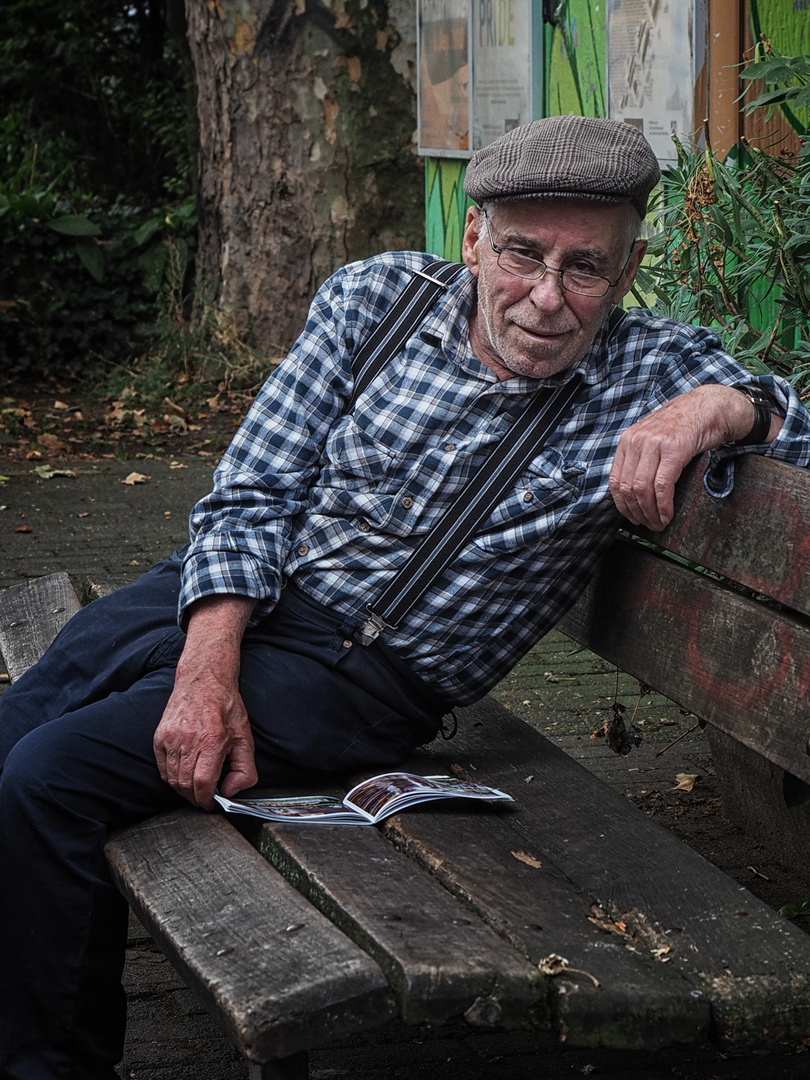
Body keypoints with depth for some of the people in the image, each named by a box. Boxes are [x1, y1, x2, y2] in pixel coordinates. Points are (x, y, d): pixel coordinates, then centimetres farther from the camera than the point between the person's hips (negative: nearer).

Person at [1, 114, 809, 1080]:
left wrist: (728, 406, -37)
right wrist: (207, 669, -18)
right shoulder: (374, 297, -4)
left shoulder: (654, 376, -11)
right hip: (225, 598, 4)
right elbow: (254, 493, -4)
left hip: (372, 671, -4)